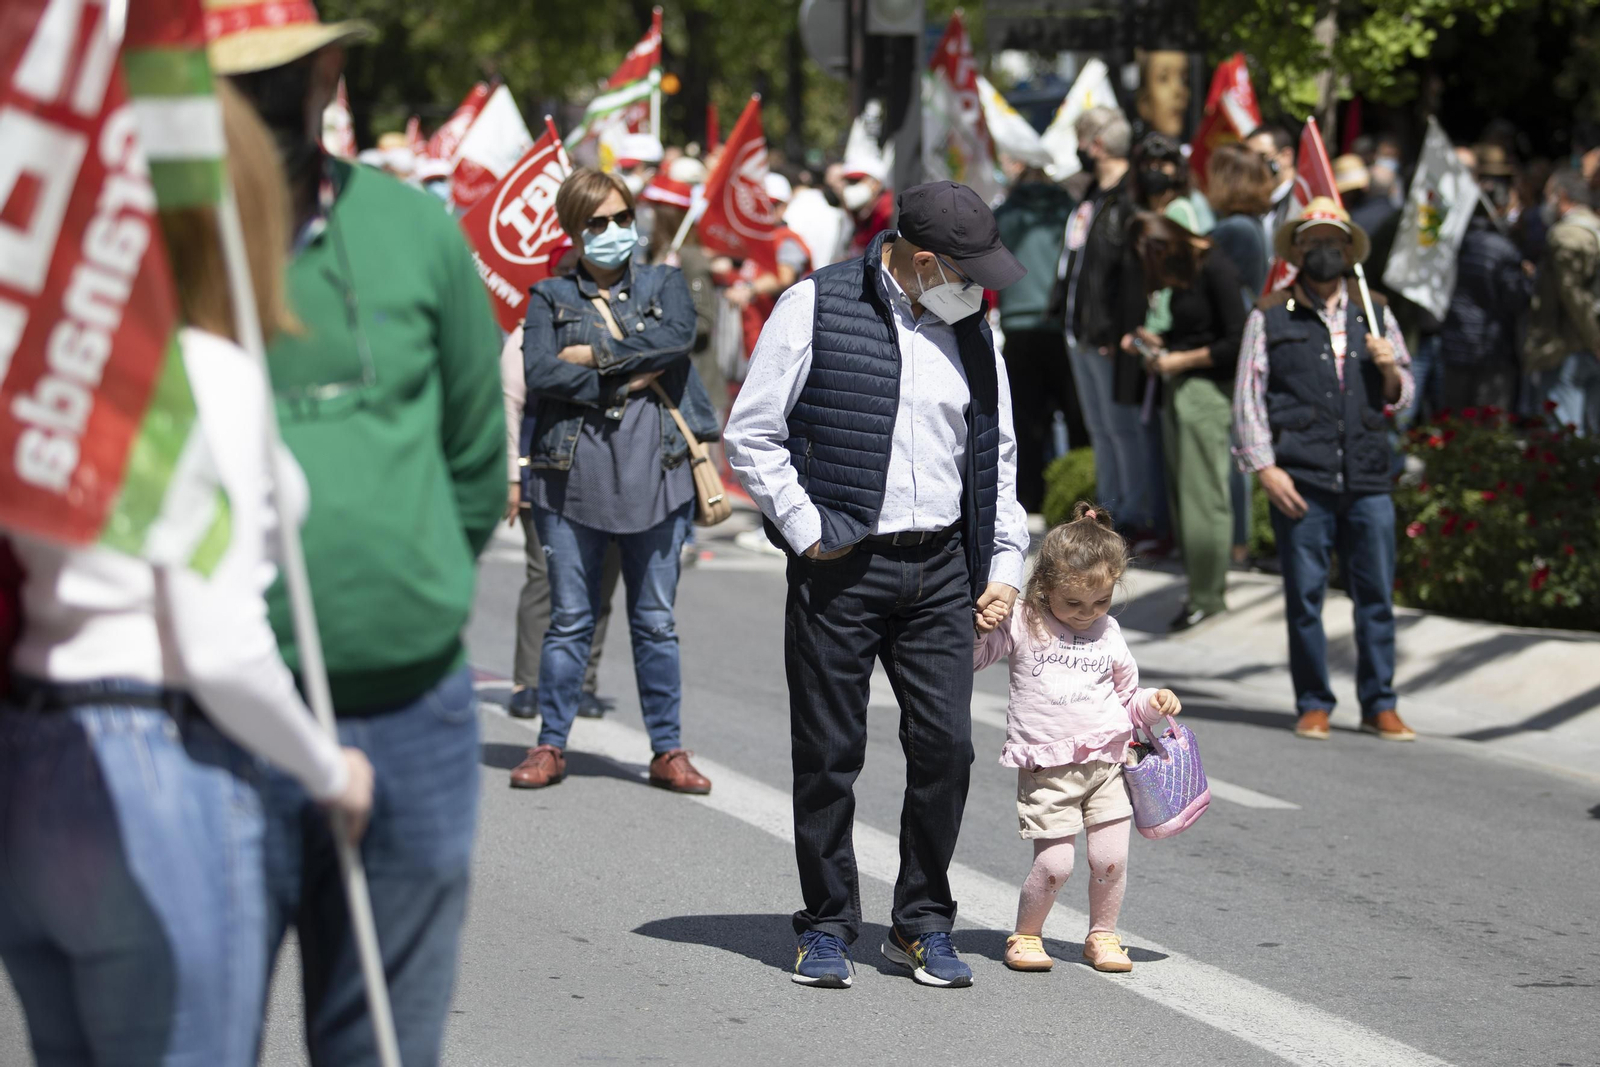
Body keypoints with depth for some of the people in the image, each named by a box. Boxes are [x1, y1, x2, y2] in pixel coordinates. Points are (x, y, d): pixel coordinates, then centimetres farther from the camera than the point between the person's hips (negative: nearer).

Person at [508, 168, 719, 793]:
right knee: (570, 618, 2)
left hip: (655, 471, 1)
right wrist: (629, 377, -10)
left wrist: (596, 354, -11)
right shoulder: (550, 298, 9)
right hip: (571, 470, -1)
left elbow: (678, 337, -9)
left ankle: (667, 751, 11)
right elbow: (539, 373, -8)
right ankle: (551, 746, 10)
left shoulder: (664, 285, 13)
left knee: (655, 620, 6)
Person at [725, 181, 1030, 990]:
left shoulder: (971, 332, 12)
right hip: (838, 568, -4)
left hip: (940, 568, 4)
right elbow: (750, 433, -4)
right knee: (829, 754, 1)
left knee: (946, 746, 0)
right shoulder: (816, 308, -5)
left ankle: (923, 925, 14)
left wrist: (1005, 564, 13)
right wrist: (805, 529, -10)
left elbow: (1000, 458, 21)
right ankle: (828, 925, 15)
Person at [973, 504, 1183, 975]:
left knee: (1111, 858, -1)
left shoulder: (1108, 633, 11)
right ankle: (1025, 936, 14)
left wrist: (1153, 702, 2)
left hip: (1107, 761, 3)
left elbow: (1125, 697, 21)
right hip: (1046, 770, -3)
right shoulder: (1020, 626, 1)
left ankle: (1102, 935, 20)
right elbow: (970, 660, 6)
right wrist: (978, 630, -13)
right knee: (1054, 863, -8)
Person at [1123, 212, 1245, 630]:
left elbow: (1236, 342, -15)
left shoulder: (1215, 271, -12)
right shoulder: (1182, 276, 13)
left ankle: (1208, 595, 1)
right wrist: (1157, 342, 8)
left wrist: (1182, 360, -12)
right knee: (1182, 492, 8)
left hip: (1208, 391, -9)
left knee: (1204, 494, -5)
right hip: (1177, 392, 9)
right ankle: (1201, 586, 14)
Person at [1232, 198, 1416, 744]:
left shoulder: (1375, 314, 16)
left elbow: (1402, 394, 22)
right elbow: (1248, 396, 5)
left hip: (1368, 478, 2)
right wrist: (1264, 467, -4)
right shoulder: (1269, 318, 7)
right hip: (1301, 482, -2)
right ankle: (1313, 705, 11)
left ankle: (1379, 705, 10)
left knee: (1377, 595, 1)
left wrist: (1389, 370, -1)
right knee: (1305, 597, 0)